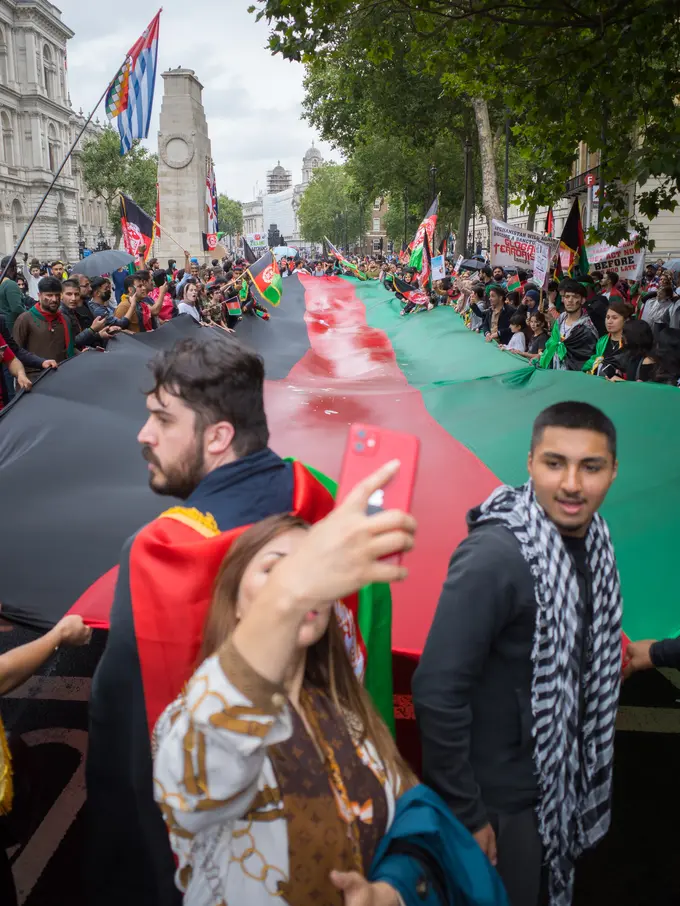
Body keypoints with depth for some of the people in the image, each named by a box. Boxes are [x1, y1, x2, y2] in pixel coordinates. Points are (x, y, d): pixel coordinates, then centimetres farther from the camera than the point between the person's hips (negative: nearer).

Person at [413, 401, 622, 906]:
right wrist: (464, 815, -20)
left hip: (560, 785, 7)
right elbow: (437, 694, -27)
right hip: (499, 803, -7)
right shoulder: (493, 557, -28)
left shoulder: (593, 539, -5)